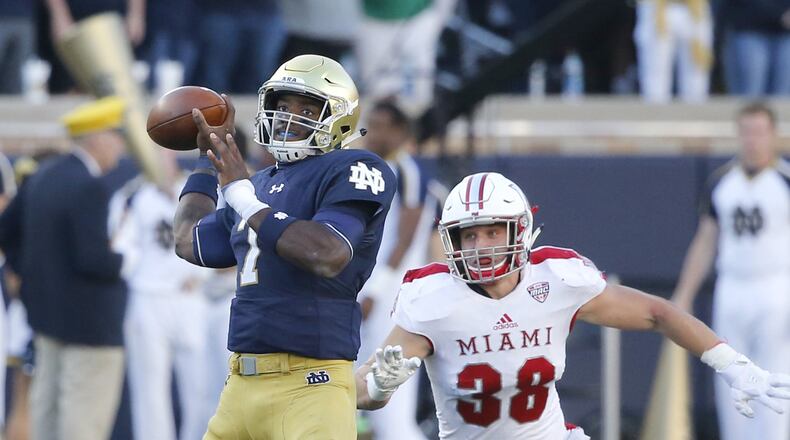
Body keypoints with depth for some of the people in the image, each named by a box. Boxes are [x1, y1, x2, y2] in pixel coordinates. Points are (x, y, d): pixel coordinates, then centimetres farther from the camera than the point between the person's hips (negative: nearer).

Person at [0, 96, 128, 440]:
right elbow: (93, 259, -26)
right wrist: (127, 261, -8)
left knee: (48, 404, 15)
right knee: (86, 411, -4)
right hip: (89, 318, -10)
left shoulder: (42, 177, 7)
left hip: (47, 309, 10)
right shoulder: (89, 188, -21)